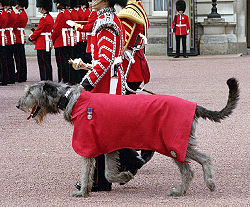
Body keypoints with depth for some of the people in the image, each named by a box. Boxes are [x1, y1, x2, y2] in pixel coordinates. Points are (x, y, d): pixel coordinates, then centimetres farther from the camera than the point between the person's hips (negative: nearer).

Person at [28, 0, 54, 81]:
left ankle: (45, 80, -5)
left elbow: (38, 31, -14)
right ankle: (49, 80, 16)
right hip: (48, 44, 10)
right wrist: (35, 38, 14)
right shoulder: (50, 18, 12)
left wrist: (31, 38, 3)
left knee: (43, 63, -6)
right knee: (48, 63, 13)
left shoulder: (44, 19, -17)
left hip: (42, 45, -10)